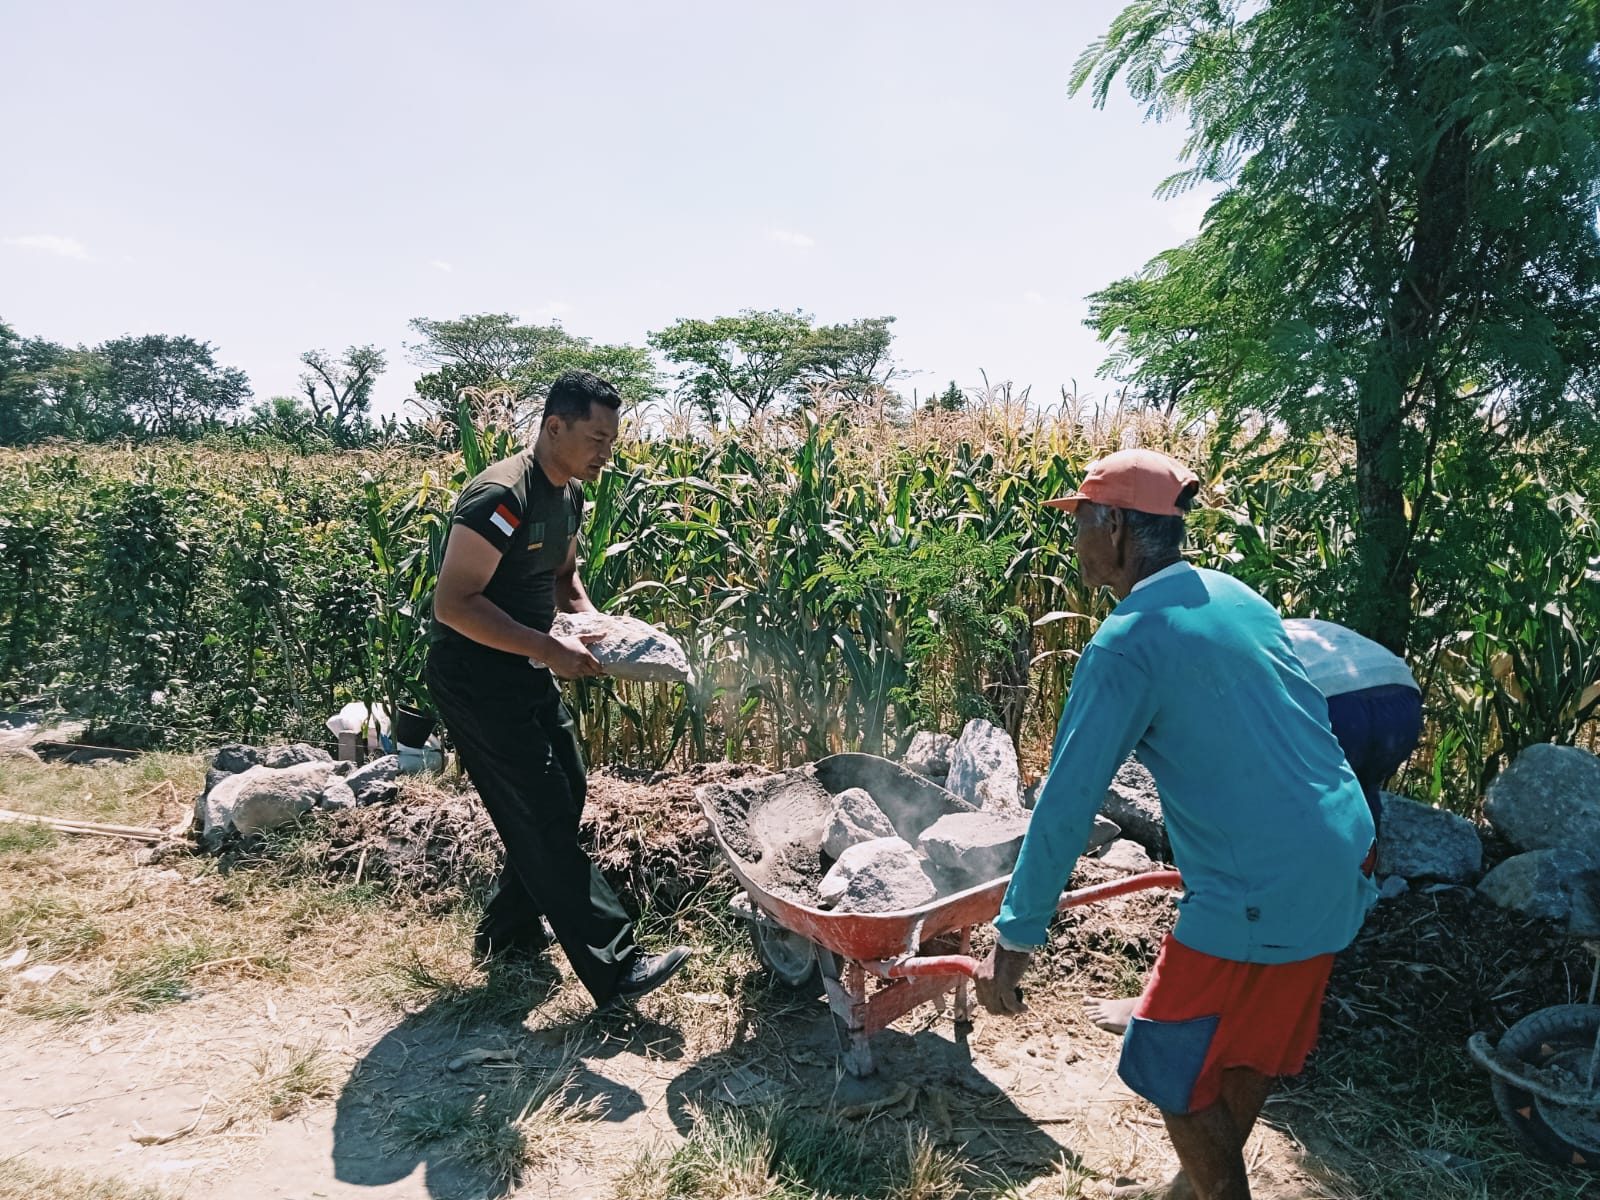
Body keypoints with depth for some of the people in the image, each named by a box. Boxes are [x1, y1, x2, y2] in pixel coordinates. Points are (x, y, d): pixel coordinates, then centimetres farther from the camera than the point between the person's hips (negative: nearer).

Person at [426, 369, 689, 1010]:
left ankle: (509, 930, 31)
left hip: (526, 673, 10)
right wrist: (549, 649, -28)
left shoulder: (569, 494, 5)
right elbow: (453, 603, -27)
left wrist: (592, 622, 0)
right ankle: (615, 968, -1)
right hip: (475, 678, -10)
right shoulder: (501, 496, -24)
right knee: (542, 817, -7)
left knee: (565, 795, 14)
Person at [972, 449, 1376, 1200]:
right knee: (1257, 1042, 26)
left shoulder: (1128, 642, -17)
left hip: (1257, 895, -9)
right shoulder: (1236, 597, 8)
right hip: (1340, 862, 9)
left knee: (1174, 1068, 10)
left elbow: (1067, 800, -17)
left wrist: (1014, 939, -10)